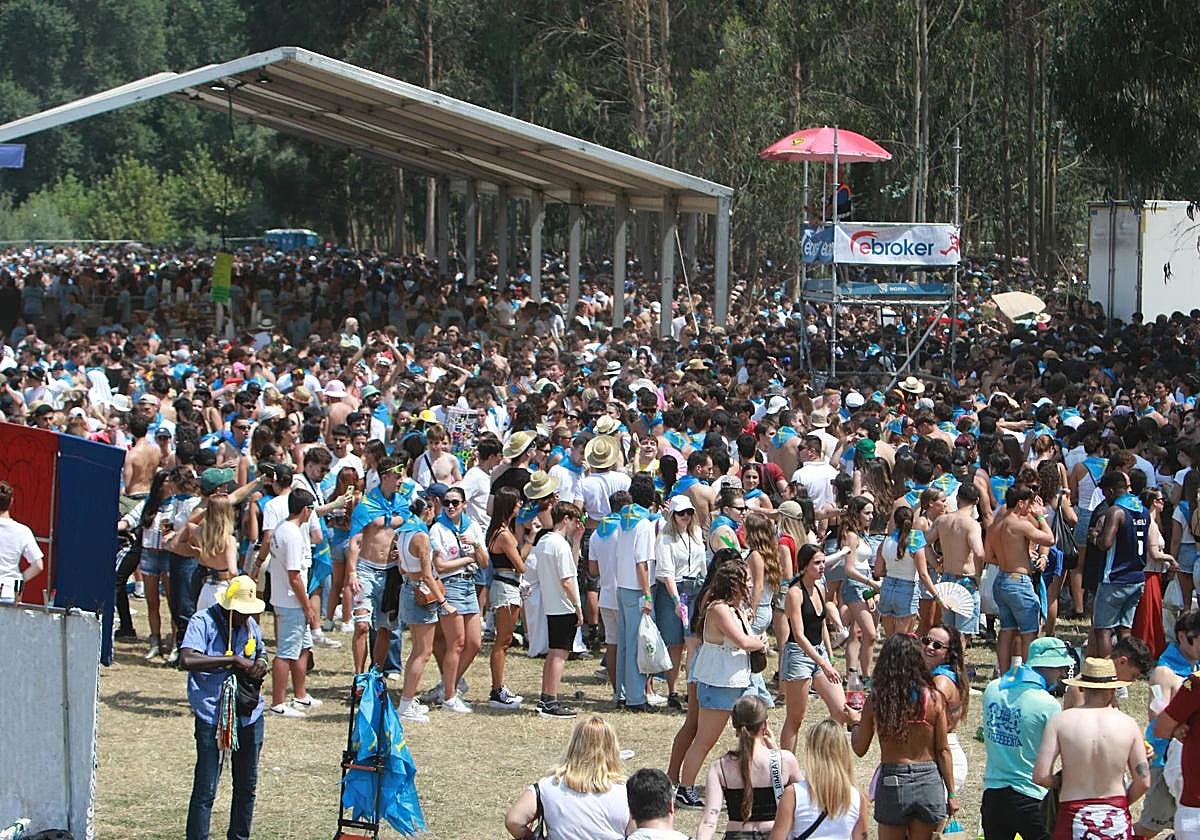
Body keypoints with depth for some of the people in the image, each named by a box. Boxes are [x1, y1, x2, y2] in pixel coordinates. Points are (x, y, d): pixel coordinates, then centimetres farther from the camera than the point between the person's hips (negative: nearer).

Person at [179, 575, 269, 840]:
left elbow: (261, 651, 28)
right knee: (205, 790, -7)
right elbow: (187, 660, -25)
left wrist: (261, 664, 2)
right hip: (213, 717, -6)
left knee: (247, 785, 15)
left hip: (249, 716, 6)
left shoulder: (250, 624, 10)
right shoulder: (203, 622, -10)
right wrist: (234, 661, -24)